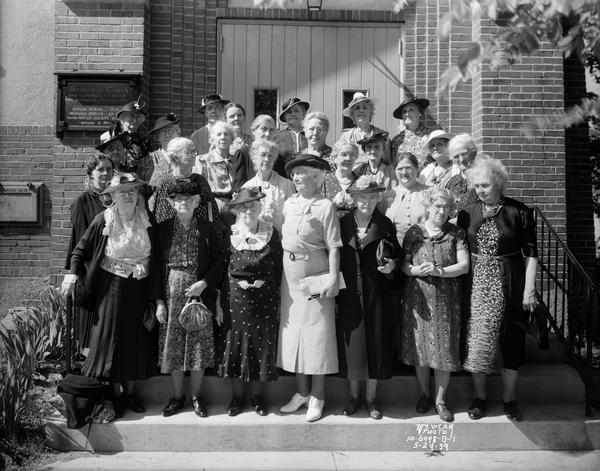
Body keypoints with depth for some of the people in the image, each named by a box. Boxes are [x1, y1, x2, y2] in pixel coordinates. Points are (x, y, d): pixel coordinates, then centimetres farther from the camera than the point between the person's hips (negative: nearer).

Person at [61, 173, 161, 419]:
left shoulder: (147, 221, -3)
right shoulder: (103, 221, -7)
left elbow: (157, 257, 1)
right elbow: (81, 251, 1)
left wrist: (156, 295, -2)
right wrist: (73, 273, -15)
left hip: (140, 290, 2)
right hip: (112, 288, -2)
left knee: (138, 341, 9)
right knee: (112, 339, 3)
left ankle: (130, 391, 26)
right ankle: (116, 394, 19)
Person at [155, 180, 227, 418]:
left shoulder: (207, 229, 2)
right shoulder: (163, 229, 3)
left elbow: (219, 262, 3)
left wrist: (204, 283, -12)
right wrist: (159, 301, -3)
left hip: (199, 293, -1)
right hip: (171, 295, 1)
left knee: (198, 346, 4)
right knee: (172, 347, 6)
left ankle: (196, 396, 20)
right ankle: (177, 396, 22)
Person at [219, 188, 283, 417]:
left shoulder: (271, 234, -2)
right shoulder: (230, 235, -2)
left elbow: (278, 269, 2)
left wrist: (276, 302, 0)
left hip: (265, 299, 0)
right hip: (237, 298, 0)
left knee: (262, 344, 8)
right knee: (237, 344, 7)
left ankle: (257, 395, 24)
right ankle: (237, 395, 23)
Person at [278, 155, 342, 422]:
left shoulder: (325, 206, -7)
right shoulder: (288, 204, 9)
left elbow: (333, 247, -10)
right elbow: (282, 238, 13)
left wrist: (333, 278, -17)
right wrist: (280, 273, 8)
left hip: (316, 276, -6)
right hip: (290, 277, 6)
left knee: (317, 334, 2)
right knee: (293, 333, 11)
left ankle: (317, 397, 15)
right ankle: (301, 392, 26)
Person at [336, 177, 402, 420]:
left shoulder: (385, 225, 1)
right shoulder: (342, 223, 2)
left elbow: (398, 256, 9)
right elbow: (334, 257, 3)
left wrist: (392, 265, -14)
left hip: (376, 293, 0)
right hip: (348, 293, 1)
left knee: (375, 341, 5)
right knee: (351, 342, 7)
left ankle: (371, 398, 22)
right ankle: (354, 395, 25)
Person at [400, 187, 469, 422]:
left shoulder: (456, 233, 3)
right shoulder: (414, 232, 4)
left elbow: (464, 265, -3)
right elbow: (404, 264, 5)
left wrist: (439, 271, -16)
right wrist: (416, 270, -16)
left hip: (446, 299, 0)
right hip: (418, 297, 1)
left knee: (445, 348, 1)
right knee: (420, 347, 6)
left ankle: (440, 399, 17)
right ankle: (424, 394, 26)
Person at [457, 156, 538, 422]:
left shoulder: (518, 212, -5)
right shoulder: (467, 213, 3)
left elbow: (531, 252, -4)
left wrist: (529, 289, -8)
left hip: (509, 285, -2)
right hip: (477, 283, 2)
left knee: (511, 340, 7)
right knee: (477, 340, 4)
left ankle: (509, 398, 23)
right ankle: (479, 397, 20)